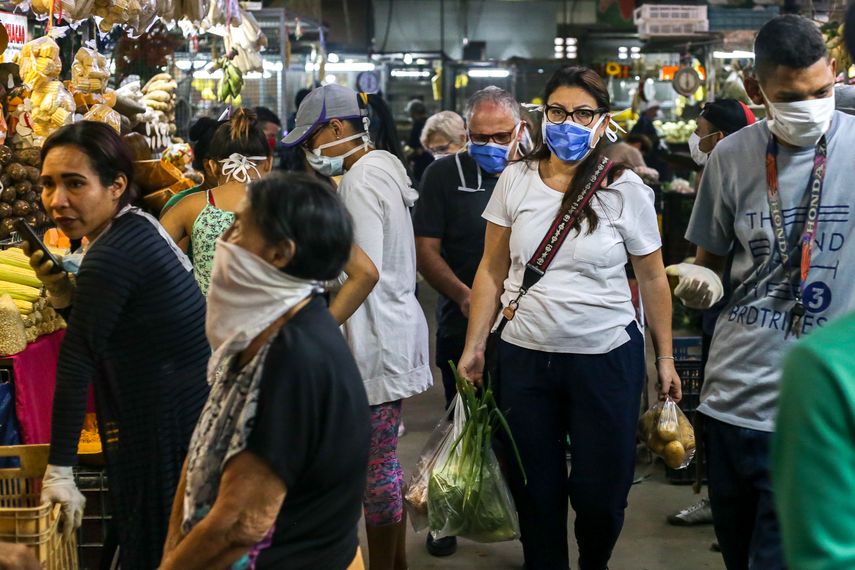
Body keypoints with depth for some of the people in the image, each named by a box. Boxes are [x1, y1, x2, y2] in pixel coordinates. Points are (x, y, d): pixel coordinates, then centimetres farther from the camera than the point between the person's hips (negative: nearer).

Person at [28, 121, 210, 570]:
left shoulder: (113, 256, -23)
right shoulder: (135, 228, 6)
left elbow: (76, 363, -20)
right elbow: (97, 339, 13)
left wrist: (59, 471, -16)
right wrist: (62, 292, -5)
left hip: (167, 426, -9)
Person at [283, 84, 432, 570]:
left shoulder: (361, 179, -15)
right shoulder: (386, 166, 13)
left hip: (377, 338, -10)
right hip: (395, 328, 10)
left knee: (376, 469, -1)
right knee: (386, 461, 17)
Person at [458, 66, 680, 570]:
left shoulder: (627, 189, -3)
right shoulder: (516, 180, 1)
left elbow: (653, 278, 4)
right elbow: (492, 272, 7)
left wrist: (665, 357, 4)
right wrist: (475, 346, 3)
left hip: (607, 356, -1)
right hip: (526, 356, 2)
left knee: (600, 490, 6)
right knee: (536, 489, 10)